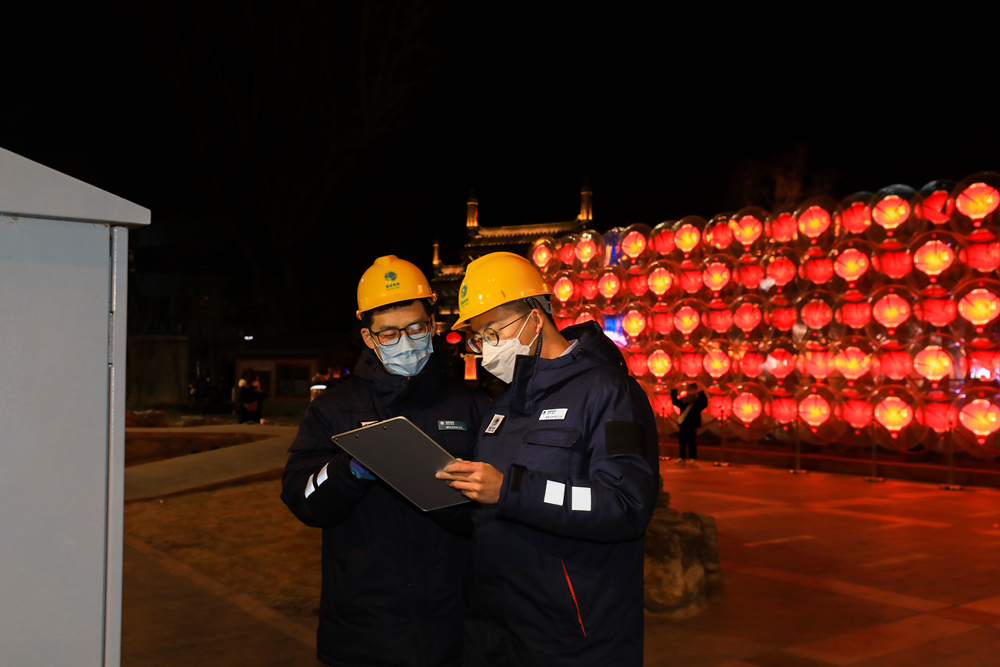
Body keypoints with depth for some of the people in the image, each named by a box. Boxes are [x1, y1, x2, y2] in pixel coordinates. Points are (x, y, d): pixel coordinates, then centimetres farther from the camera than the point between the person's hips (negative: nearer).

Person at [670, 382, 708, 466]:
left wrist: (701, 393, -31)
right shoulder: (683, 400, 11)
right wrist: (673, 392, 16)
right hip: (683, 425, 6)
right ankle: (682, 459, 18)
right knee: (682, 443, 10)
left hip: (692, 427, -6)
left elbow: (704, 404, -23)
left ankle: (692, 459, 1)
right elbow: (675, 402, 24)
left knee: (692, 443, -4)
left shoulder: (698, 401, -6)